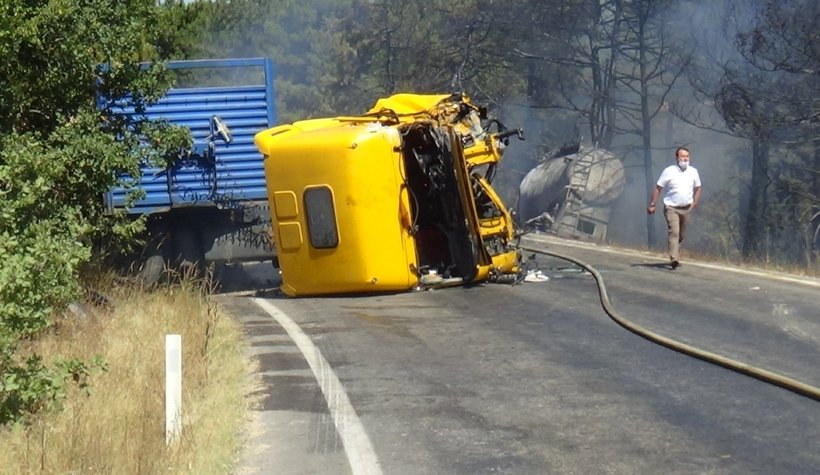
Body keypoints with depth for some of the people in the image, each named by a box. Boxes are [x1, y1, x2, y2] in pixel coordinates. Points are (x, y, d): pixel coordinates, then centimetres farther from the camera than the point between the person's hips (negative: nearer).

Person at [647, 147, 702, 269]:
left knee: (680, 235, 12)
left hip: (686, 208, 5)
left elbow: (697, 188, 18)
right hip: (671, 207, -4)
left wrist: (694, 203, 7)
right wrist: (652, 204, -7)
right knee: (674, 232, -19)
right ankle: (673, 259, -27)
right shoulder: (669, 171, -7)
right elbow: (658, 188, -3)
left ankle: (677, 258, 24)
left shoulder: (693, 172, 5)